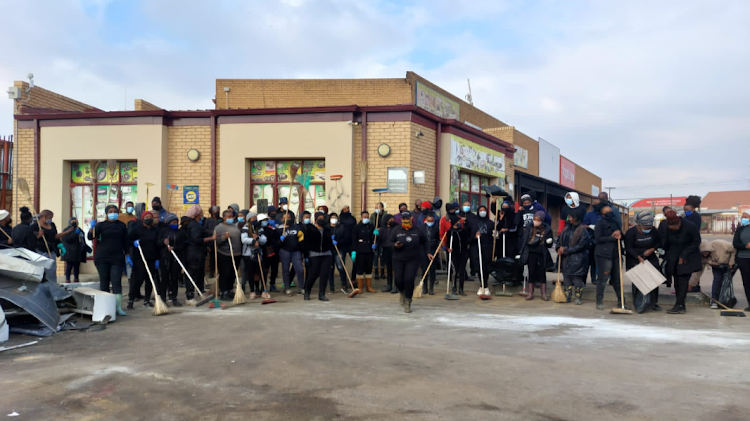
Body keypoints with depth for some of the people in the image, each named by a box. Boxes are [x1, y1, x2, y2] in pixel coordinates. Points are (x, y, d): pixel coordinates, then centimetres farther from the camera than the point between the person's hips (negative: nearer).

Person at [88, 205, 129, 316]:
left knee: (116, 282, -8)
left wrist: (127, 255, 7)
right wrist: (92, 227, -24)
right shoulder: (101, 225, 4)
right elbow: (90, 237, -7)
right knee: (104, 282, 4)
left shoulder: (122, 226, 9)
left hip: (117, 258, 0)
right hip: (102, 258, 0)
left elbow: (125, 242, 11)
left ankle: (118, 307, -7)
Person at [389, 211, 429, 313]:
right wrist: (395, 245, -20)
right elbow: (389, 241, 0)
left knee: (409, 279, -13)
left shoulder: (417, 230, 3)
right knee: (398, 280, -2)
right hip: (398, 260, 1)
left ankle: (408, 302, 3)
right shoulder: (396, 230, -1)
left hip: (413, 260, 0)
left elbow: (424, 241, 17)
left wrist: (428, 252, 13)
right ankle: (402, 292, 34)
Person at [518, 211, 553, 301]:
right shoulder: (529, 227, 0)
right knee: (531, 273, 4)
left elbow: (549, 245, 4)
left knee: (542, 273, 4)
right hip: (531, 253, 1)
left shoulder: (547, 229, -2)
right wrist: (520, 253, 1)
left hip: (542, 254, 0)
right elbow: (524, 240, 3)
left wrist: (549, 242, -20)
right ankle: (530, 293, 12)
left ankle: (543, 294, 13)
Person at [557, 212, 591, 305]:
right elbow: (561, 238, 18)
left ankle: (578, 298, 7)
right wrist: (559, 248, -2)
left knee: (577, 278, -2)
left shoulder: (582, 230, -12)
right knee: (566, 277, 11)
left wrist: (566, 250, -16)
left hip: (576, 259, -7)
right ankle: (567, 297, 20)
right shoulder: (567, 227, 11)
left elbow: (580, 245, -17)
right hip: (565, 258, 7)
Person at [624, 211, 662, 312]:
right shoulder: (631, 232, -14)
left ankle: (654, 303, 10)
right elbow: (629, 248, -12)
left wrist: (652, 249, -11)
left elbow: (659, 242, 8)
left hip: (650, 259, 4)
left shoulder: (653, 231, -4)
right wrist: (639, 257, -21)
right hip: (635, 260, -3)